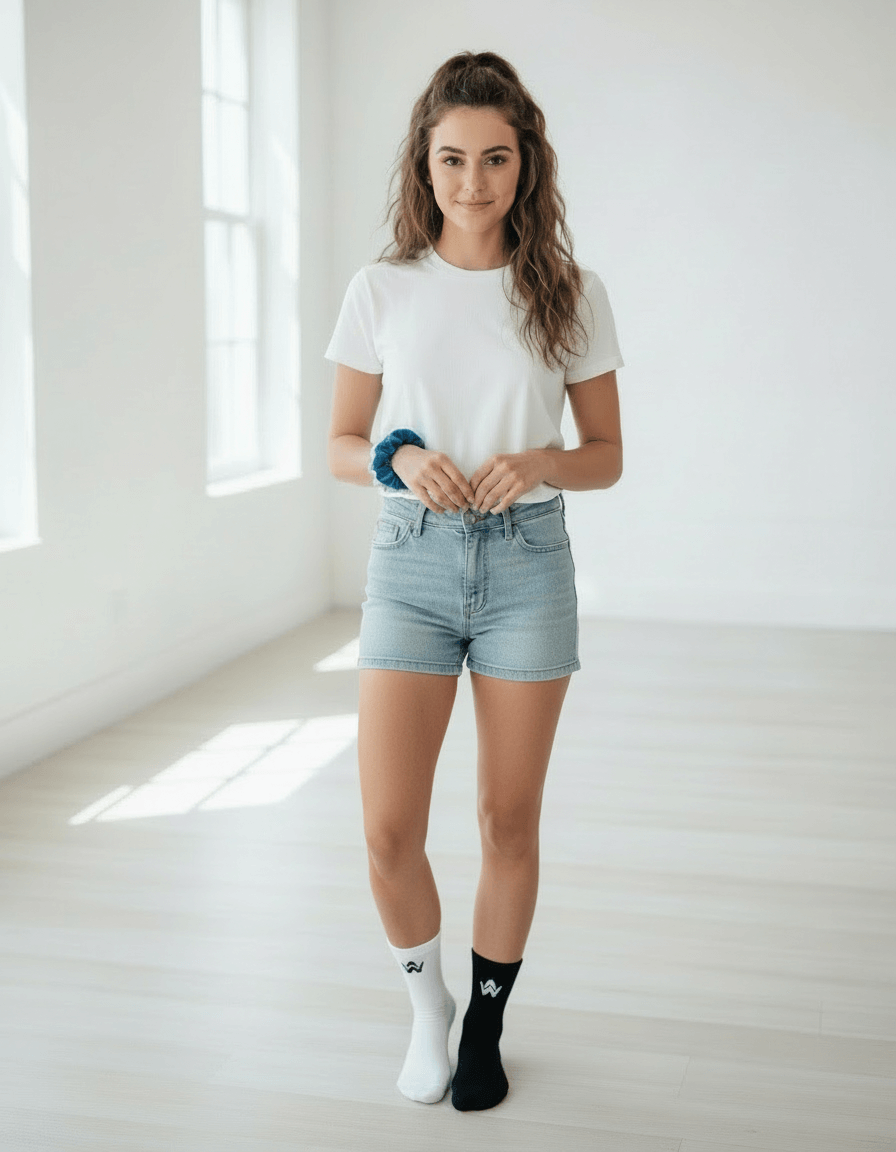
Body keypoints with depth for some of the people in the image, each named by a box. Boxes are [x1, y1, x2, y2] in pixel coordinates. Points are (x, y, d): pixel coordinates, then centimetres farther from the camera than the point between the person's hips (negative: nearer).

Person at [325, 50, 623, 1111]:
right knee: (388, 830, -4)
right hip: (411, 559, 0)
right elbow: (340, 445, 7)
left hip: (526, 563, 0)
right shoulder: (382, 290, 1)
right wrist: (399, 460, -15)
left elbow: (607, 455, 5)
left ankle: (486, 1026, 29)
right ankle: (427, 1002, 25)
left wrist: (539, 463, -16)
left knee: (509, 818, 8)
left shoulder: (569, 294, 0)